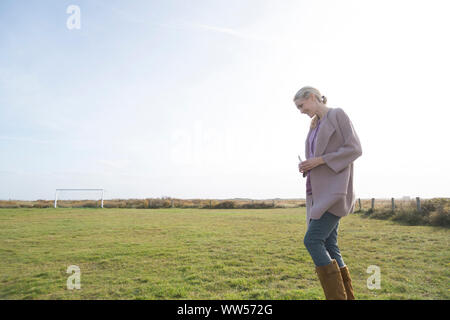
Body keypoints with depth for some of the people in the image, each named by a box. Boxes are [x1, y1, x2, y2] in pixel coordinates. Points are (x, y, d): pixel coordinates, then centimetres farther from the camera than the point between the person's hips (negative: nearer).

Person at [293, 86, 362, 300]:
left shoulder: (338, 114, -2)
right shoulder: (316, 126, 22)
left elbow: (354, 149, -10)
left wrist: (320, 160, -16)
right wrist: (307, 167, 3)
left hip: (335, 190, -9)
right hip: (321, 192, 9)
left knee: (312, 240, -17)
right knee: (328, 246, 4)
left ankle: (338, 298, -7)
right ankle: (346, 298, 12)